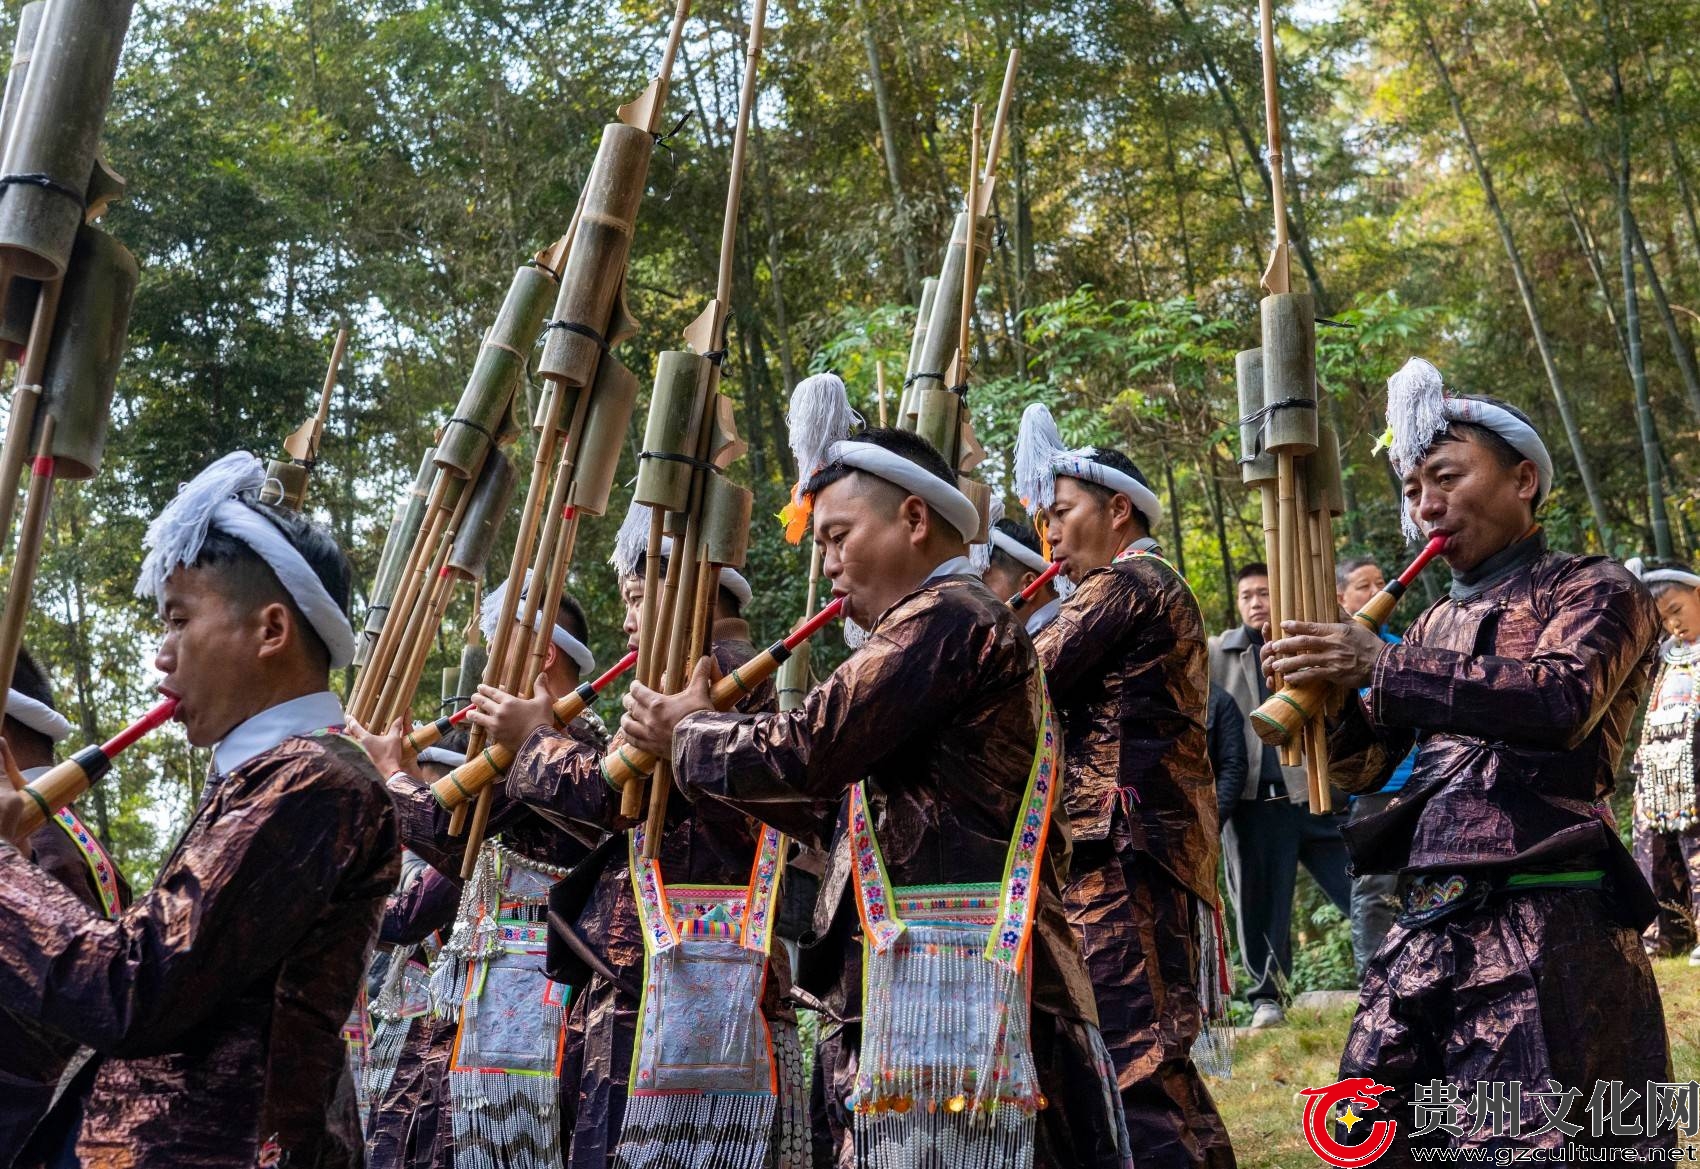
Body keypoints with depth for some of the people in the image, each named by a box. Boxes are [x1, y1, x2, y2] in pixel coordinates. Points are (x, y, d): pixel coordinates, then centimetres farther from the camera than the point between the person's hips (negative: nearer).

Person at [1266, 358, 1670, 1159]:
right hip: (1427, 927, 7)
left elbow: (1563, 698, -20)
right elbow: (1358, 768, 19)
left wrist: (1382, 667, -22)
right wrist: (1325, 692, -2)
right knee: (1368, 1142, 9)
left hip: (1547, 929, -7)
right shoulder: (1435, 627, 20)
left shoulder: (1594, 591, 1)